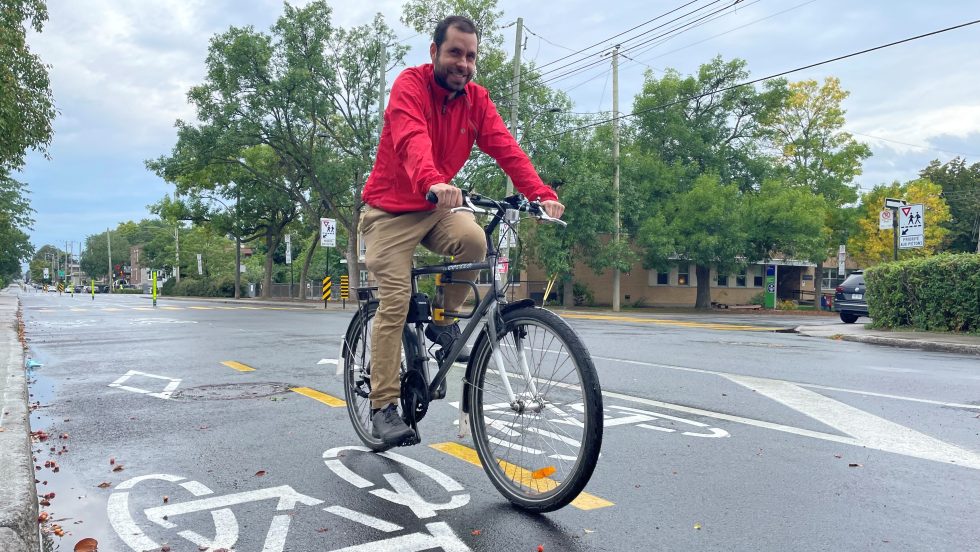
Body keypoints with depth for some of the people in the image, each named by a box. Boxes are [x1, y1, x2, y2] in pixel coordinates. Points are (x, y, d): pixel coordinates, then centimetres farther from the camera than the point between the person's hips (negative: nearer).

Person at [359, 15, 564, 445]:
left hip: (437, 207, 4)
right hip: (392, 209, -4)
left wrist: (541, 194, -30)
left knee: (473, 239, -28)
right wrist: (432, 182, -56)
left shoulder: (477, 100, -1)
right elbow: (412, 140, -35)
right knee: (395, 300, -11)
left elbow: (506, 148, -14)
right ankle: (383, 407, -1)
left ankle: (443, 320, -2)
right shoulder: (410, 84, -15)